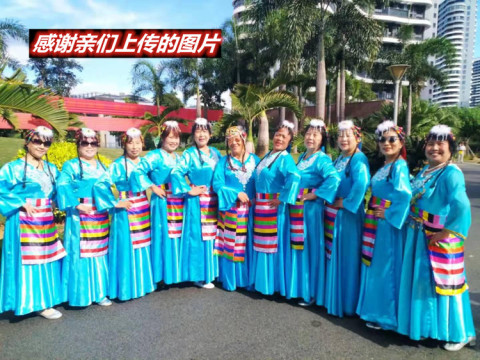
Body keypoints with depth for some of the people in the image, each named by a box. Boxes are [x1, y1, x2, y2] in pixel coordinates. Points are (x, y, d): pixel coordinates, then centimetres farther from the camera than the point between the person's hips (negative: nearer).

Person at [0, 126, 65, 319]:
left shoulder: (52, 169, 12)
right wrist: (22, 203, -17)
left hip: (47, 222, 6)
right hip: (24, 223, -6)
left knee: (47, 259, 12)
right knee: (29, 261, 0)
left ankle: (45, 299, 25)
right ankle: (37, 302, 11)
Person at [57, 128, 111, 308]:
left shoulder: (102, 166, 15)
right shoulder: (71, 165, -3)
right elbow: (63, 187, -15)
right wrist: (77, 205, -25)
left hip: (101, 217, 6)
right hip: (80, 217, -5)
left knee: (100, 253, 10)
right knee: (81, 253, -1)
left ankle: (99, 291, 22)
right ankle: (80, 293, 12)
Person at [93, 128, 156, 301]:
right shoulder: (118, 165, -11)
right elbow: (100, 184, -19)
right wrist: (115, 203, -16)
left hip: (143, 210, 6)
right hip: (126, 212, -6)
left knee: (143, 248, 13)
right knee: (127, 249, 1)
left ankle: (142, 283, 28)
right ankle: (127, 288, 15)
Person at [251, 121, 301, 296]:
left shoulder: (285, 158, -12)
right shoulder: (267, 156, 13)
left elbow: (294, 178, -31)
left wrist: (282, 199, -25)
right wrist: (255, 198, 16)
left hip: (273, 206, -8)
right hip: (260, 205, 8)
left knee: (273, 244, 1)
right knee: (261, 244, 15)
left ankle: (273, 283, 16)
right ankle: (262, 279, 30)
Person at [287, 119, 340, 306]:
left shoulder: (322, 159, -11)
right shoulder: (302, 157, 13)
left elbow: (334, 179, -29)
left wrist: (314, 195, -22)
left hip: (310, 208, -7)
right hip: (296, 208, 7)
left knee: (310, 248, 2)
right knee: (297, 247, 13)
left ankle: (310, 292, 16)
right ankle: (296, 286, 28)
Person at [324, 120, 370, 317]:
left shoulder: (359, 159, -14)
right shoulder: (339, 159, 14)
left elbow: (361, 184, -30)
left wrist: (346, 203, -19)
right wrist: (329, 201, 8)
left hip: (348, 214, -9)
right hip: (333, 214, 9)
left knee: (346, 258, 1)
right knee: (333, 255, 16)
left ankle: (345, 302, 16)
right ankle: (333, 297, 32)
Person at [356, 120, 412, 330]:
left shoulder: (399, 166, -15)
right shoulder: (384, 166, 12)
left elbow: (405, 193, -29)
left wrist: (389, 213, -20)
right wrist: (372, 210, 6)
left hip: (386, 224, -9)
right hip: (374, 224, 9)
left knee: (384, 269, 3)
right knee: (373, 266, 17)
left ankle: (385, 316, 19)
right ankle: (374, 309, 33)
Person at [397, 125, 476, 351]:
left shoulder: (451, 173, -16)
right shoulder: (424, 171, 10)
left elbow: (462, 207, -29)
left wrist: (445, 232, -22)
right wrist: (412, 224, 7)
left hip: (439, 239, -8)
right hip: (419, 237, 8)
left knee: (445, 282, 4)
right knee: (420, 279, 17)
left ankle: (461, 333, 24)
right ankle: (424, 325, 36)